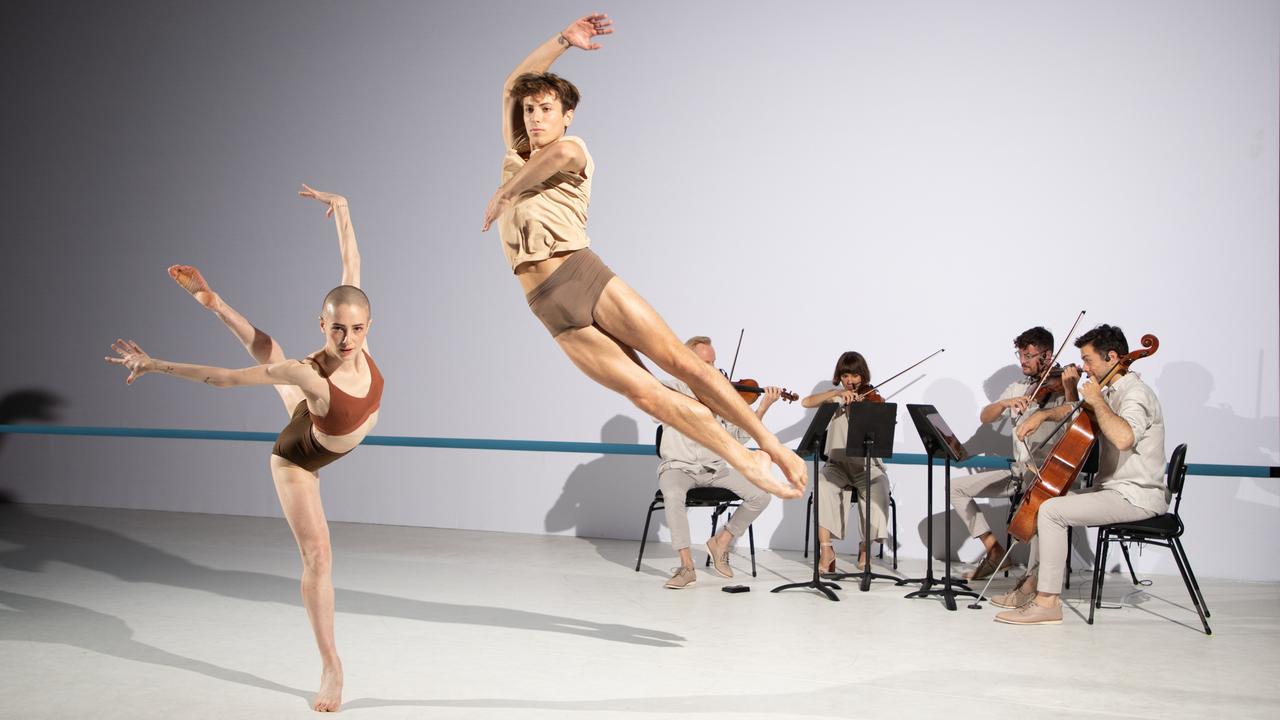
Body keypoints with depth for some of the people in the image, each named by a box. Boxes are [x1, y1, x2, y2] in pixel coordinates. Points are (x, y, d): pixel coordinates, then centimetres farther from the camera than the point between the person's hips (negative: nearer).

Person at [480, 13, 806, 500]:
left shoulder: (576, 152, 7)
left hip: (586, 275, -3)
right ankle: (745, 462, -4)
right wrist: (564, 40, 16)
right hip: (552, 308, 3)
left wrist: (504, 194, -8)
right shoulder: (514, 159, 22)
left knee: (682, 361, -12)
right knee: (643, 391, -7)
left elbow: (561, 152, -19)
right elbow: (513, 85, 22)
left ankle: (772, 446, -6)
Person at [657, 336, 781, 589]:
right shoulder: (672, 389, -1)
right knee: (673, 493, -37)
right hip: (678, 467, -3)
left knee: (760, 495, -13)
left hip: (713, 469, 4)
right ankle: (686, 566, -26)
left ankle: (721, 542, 6)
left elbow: (741, 434, 0)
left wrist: (763, 407, -13)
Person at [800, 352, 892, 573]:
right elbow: (806, 402, -6)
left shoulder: (874, 399, 5)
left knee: (879, 488, -32)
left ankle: (865, 547, -12)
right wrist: (837, 393, -16)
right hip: (837, 465, 1)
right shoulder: (836, 399, 11)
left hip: (867, 466, -1)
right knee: (823, 485, -32)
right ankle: (825, 549, -27)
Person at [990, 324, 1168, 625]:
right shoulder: (1113, 392, 14)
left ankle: (1048, 602, -19)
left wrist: (1097, 400, -25)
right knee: (1044, 500, 17)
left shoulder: (1137, 394, -18)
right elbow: (1073, 413, 30)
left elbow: (1123, 438, -39)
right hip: (1112, 488, 11)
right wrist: (1042, 415, 11)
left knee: (1052, 510, -24)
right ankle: (1033, 583, 19)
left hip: (1136, 497, -11)